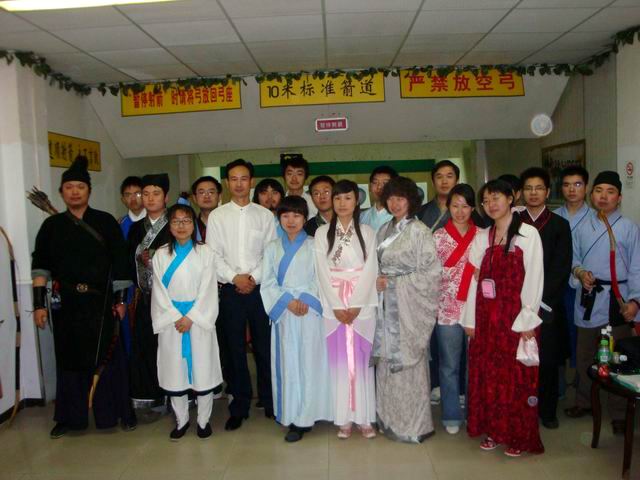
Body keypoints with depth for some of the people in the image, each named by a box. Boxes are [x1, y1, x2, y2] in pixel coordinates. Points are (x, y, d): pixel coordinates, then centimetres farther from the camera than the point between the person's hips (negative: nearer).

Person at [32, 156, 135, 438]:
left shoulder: (106, 222, 1)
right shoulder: (52, 225, 7)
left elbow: (119, 263, 1)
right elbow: (40, 266, 5)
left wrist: (120, 299, -1)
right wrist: (39, 304, 0)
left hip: (101, 302, -2)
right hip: (66, 303, 2)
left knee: (108, 357, 2)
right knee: (68, 359, 8)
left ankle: (119, 411, 16)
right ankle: (70, 417, 22)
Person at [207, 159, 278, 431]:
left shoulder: (265, 215, 5)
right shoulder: (217, 216, 6)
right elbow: (213, 254, 0)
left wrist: (254, 278, -10)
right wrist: (234, 277, -10)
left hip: (260, 288, 0)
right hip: (230, 290, 1)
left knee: (264, 346, 5)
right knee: (235, 349, 6)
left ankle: (269, 402, 21)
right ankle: (239, 406, 18)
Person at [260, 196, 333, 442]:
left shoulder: (314, 246, 4)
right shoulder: (272, 248, 11)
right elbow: (268, 283, 4)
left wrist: (305, 300, -15)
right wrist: (288, 301, -10)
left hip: (310, 311, -2)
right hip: (283, 312, 2)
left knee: (309, 362, -2)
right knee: (287, 363, 3)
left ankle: (304, 417, 5)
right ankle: (291, 415, 11)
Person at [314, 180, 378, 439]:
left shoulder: (367, 232, 5)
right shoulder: (322, 232, 4)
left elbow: (370, 270, -2)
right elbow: (323, 272, -2)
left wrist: (356, 305, -11)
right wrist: (337, 306, -10)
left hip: (363, 305, 0)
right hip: (333, 306, 0)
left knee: (362, 360, 3)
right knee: (339, 360, 3)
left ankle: (365, 417, 12)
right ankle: (344, 418, 11)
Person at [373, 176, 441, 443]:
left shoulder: (419, 231, -9)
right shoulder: (384, 230, 11)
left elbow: (431, 273, -14)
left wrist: (392, 283, -14)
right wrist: (378, 282, 1)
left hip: (408, 307, -6)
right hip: (386, 306, 6)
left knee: (406, 364, 1)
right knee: (387, 363, 10)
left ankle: (413, 426, 16)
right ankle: (390, 420, 24)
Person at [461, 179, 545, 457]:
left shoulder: (528, 234, -5)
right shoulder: (482, 237, 9)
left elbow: (534, 278, -9)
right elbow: (474, 279, 8)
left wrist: (526, 320, -13)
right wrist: (470, 318, 6)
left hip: (515, 317, -4)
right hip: (486, 317, 5)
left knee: (517, 377, 3)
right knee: (487, 375, 10)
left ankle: (519, 436, 19)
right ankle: (493, 430, 25)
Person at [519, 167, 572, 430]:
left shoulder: (560, 225, 5)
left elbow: (561, 268, -2)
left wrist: (540, 300, -10)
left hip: (548, 305, 0)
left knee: (548, 360, 6)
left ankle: (547, 410, 22)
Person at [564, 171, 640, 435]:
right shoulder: (582, 227, 6)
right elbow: (574, 260, 8)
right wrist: (579, 272, -13)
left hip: (617, 300, -3)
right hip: (588, 299, 3)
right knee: (584, 355, 15)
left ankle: (619, 413, 23)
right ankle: (584, 401, 35)